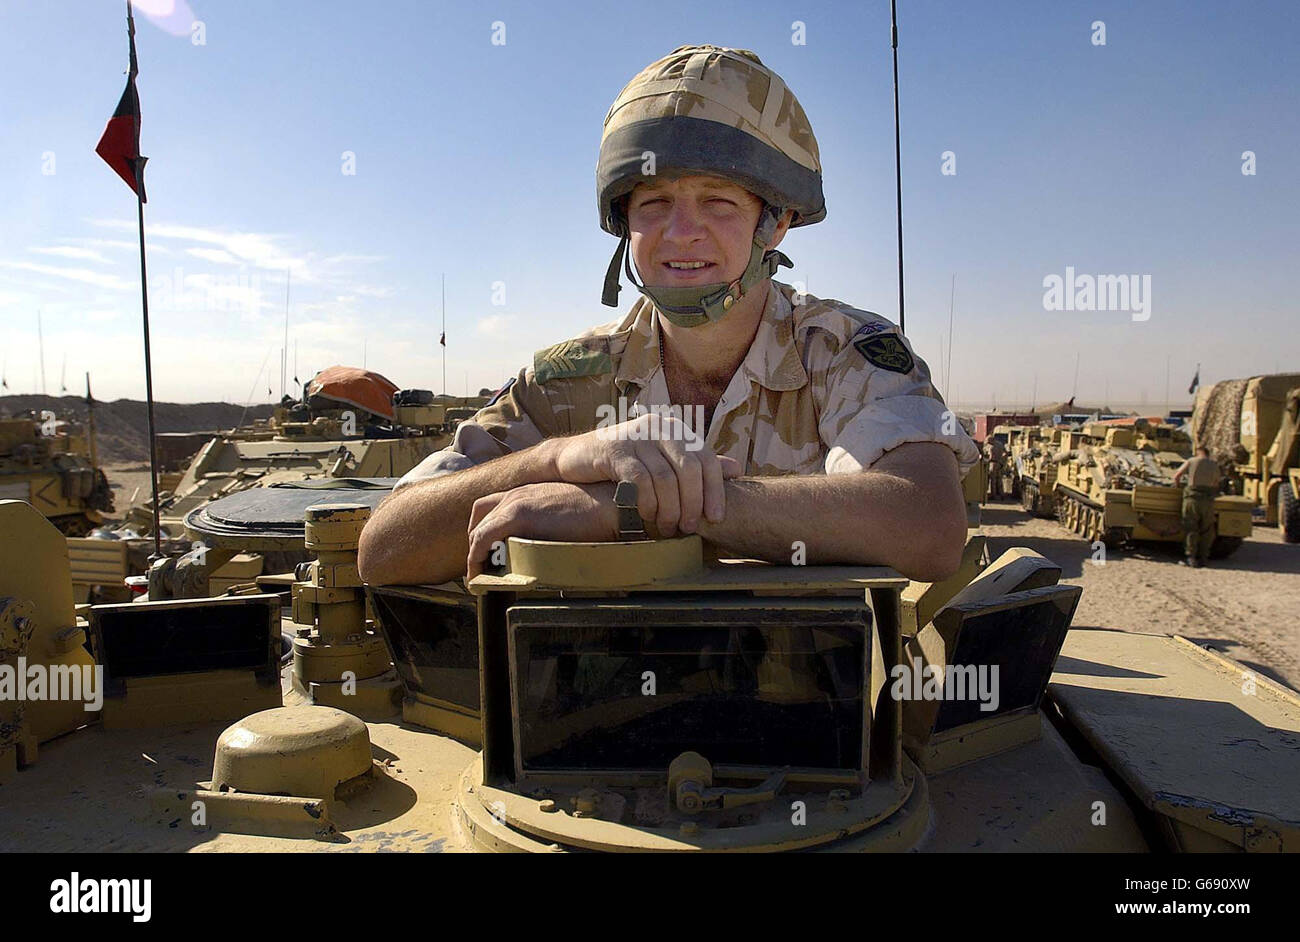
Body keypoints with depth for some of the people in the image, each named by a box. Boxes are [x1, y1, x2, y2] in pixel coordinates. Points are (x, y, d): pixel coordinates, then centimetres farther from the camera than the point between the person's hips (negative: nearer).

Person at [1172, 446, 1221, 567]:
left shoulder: (1191, 461, 4)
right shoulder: (1214, 465, 12)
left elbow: (1176, 476, 9)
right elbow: (1216, 485, 15)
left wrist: (1177, 486, 29)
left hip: (1192, 498, -2)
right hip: (1208, 501, 2)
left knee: (1190, 529, 2)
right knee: (1206, 531, 11)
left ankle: (1190, 558, -3)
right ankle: (1202, 557, 10)